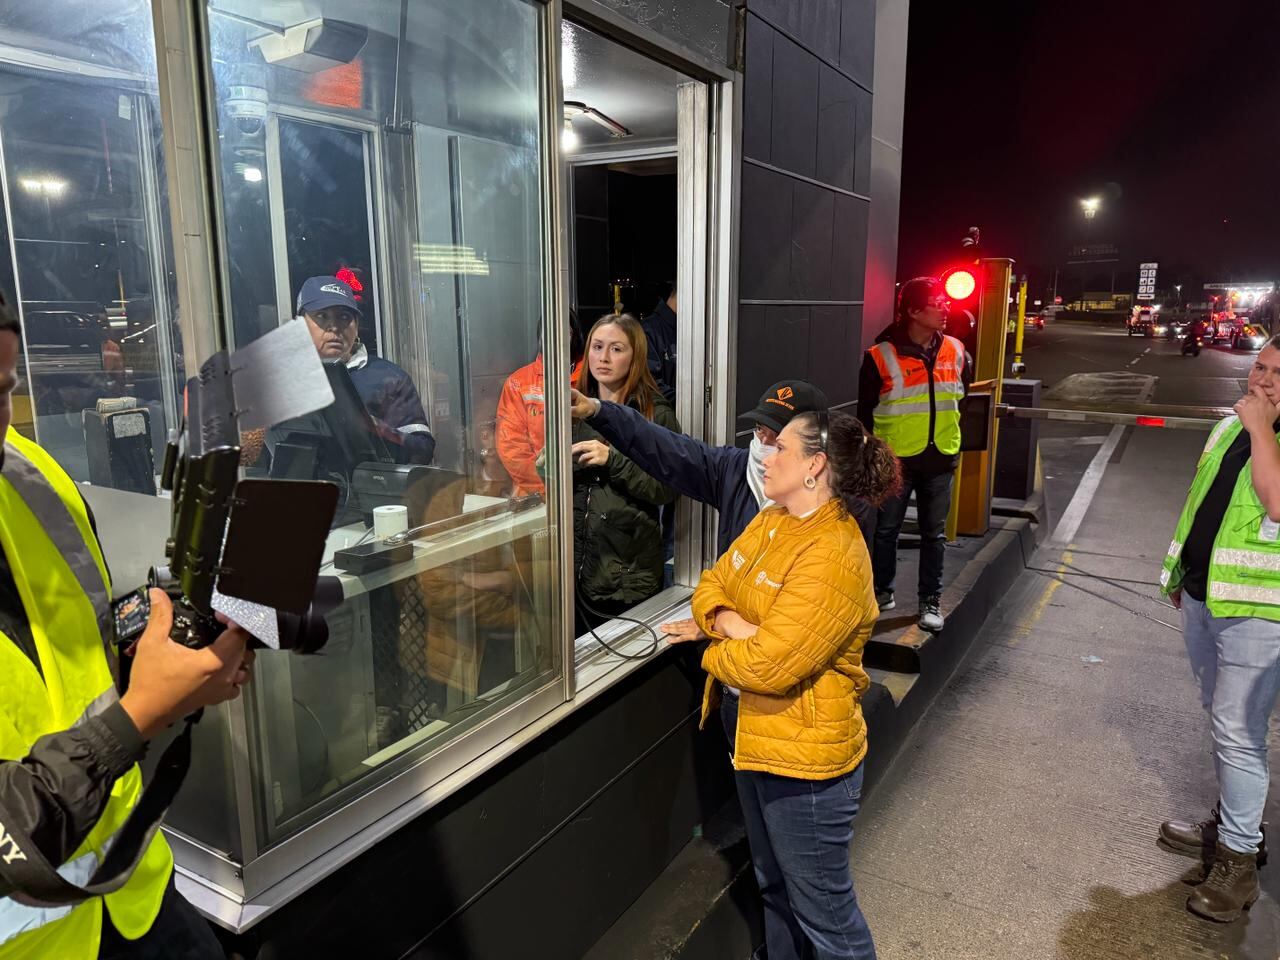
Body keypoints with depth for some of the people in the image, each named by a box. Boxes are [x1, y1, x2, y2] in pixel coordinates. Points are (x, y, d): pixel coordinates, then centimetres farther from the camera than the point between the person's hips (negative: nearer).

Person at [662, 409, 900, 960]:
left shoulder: (833, 558, -26)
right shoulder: (770, 521, 2)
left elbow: (767, 665, -30)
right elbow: (713, 584, 5)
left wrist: (710, 644, -11)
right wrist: (729, 622, -17)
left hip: (804, 755, -9)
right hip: (753, 736, 9)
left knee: (824, 915, 11)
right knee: (775, 889, 28)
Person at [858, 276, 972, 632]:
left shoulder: (955, 352, 2)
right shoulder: (881, 356, -12)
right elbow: (866, 413, -5)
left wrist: (951, 437, 16)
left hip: (940, 459, 4)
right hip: (895, 459, -4)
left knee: (934, 534, 11)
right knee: (887, 529, 10)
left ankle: (931, 600, 22)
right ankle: (882, 591, 27)